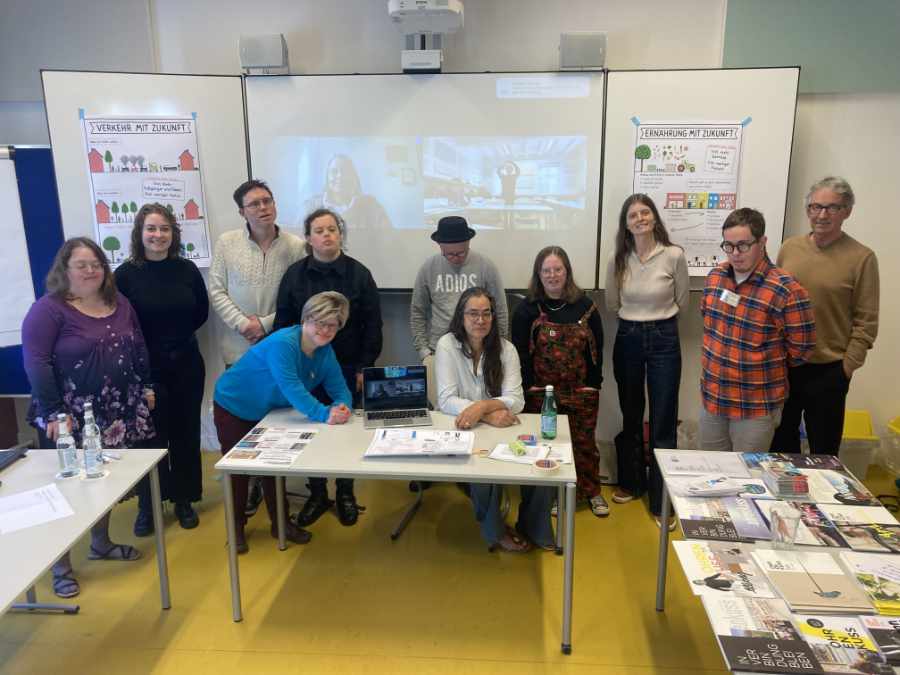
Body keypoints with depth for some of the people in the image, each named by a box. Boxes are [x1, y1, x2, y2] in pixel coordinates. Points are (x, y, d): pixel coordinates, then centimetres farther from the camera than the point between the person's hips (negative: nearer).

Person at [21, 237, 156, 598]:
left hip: (117, 414, 6)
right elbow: (35, 361, -17)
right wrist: (54, 412, -21)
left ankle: (102, 543, 35)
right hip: (71, 418, -6)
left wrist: (146, 386, 12)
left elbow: (138, 347, 16)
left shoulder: (119, 303, 8)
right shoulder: (48, 309, -12)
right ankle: (60, 566, 16)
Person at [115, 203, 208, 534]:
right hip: (145, 368, -2)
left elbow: (201, 311, 9)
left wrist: (178, 336, 3)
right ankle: (148, 504, 21)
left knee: (186, 433, 10)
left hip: (186, 364, 3)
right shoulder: (125, 274, -8)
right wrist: (145, 347, -3)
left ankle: (184, 499, 25)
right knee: (151, 437, 3)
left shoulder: (187, 269, 0)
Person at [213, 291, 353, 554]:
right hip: (233, 407, -6)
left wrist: (341, 406, -38)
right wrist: (324, 414, -55)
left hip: (268, 411, 6)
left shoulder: (324, 351, -13)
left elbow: (339, 389, -14)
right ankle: (236, 527, 28)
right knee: (239, 468, 9)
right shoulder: (282, 344, -36)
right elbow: (291, 387, -46)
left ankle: (280, 522, 32)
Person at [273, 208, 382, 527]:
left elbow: (372, 324, -3)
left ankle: (345, 493, 26)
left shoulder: (358, 273, -4)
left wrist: (364, 366, -6)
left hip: (348, 368, -1)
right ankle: (317, 494, 24)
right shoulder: (294, 274, -1)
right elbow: (282, 324, 3)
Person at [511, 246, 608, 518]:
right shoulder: (527, 308, -5)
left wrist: (593, 384, -2)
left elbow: (596, 348, 3)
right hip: (541, 391, -1)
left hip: (581, 392, 1)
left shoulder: (585, 306, 0)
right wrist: (530, 386, -10)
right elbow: (520, 351, -5)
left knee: (584, 441, 10)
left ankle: (591, 491, 27)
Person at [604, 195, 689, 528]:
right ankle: (631, 482, 34)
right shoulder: (618, 259, -2)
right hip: (628, 339, 3)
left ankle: (662, 500, 14)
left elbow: (681, 301, 3)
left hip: (664, 340, -3)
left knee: (663, 423, 1)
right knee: (631, 417, 15)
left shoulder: (674, 255, -10)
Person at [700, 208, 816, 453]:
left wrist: (767, 368, 3)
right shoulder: (715, 277, 0)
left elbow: (801, 348, -11)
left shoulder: (786, 290, -20)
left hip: (756, 405, -5)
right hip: (712, 396, 5)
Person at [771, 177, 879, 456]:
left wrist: (846, 367, -10)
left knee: (823, 448, 11)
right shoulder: (789, 247, 3)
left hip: (827, 370, -4)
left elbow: (866, 322, -8)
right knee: (780, 441, 19)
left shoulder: (862, 258, -9)